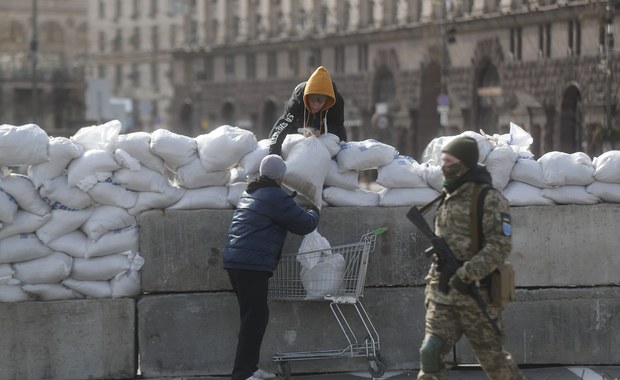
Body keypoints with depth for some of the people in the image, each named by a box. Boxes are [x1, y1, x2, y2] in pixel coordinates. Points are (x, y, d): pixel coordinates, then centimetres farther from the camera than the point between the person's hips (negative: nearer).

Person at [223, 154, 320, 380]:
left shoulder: (250, 193, 20)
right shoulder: (276, 197, -9)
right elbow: (304, 224, -3)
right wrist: (314, 213, 17)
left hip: (235, 260, 10)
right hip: (253, 264, -10)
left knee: (255, 317, 17)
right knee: (254, 319, -10)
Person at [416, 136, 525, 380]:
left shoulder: (490, 200, -11)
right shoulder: (448, 199, 14)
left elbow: (500, 246, -19)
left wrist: (467, 273, -25)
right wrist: (432, 282, 20)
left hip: (476, 294, -6)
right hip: (442, 295, 6)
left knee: (493, 357, 6)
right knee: (430, 352, -10)